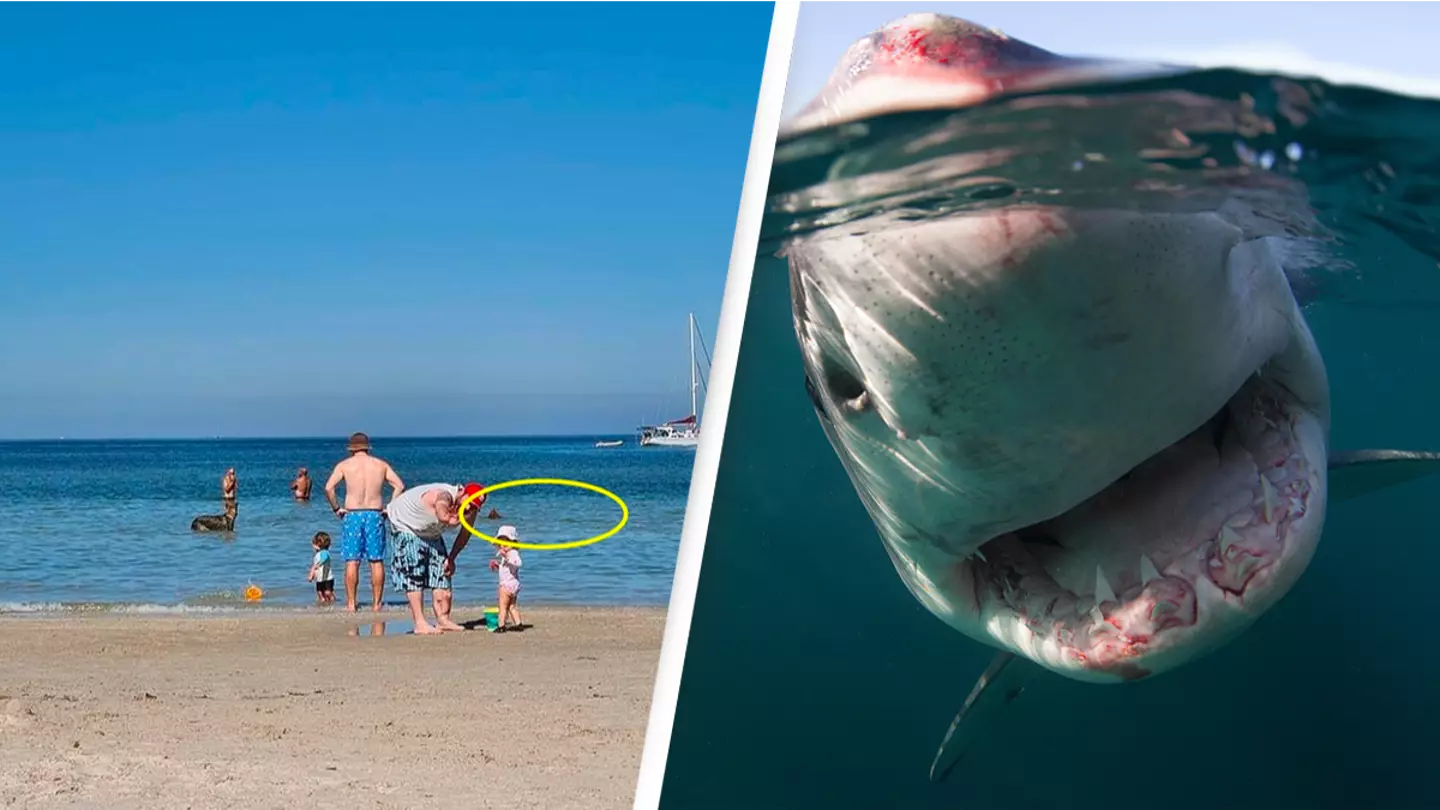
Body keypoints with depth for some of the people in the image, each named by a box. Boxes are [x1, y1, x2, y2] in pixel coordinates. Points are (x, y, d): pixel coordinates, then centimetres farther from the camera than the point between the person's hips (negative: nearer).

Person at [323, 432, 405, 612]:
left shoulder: (344, 465, 2)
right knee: (377, 561, 5)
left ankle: (351, 604, 0)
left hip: (352, 515, -1)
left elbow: (328, 488, -9)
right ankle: (377, 604, 4)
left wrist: (336, 508, 0)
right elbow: (399, 486, 0)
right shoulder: (381, 464, 8)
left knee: (352, 562, 1)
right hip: (375, 515, 1)